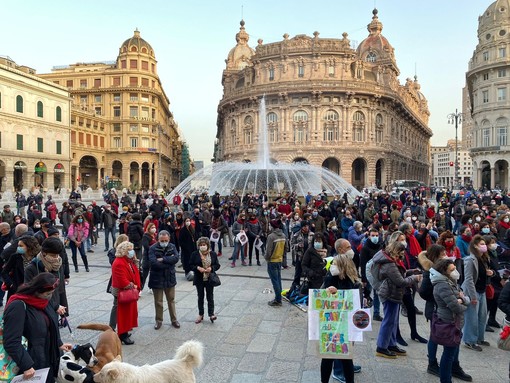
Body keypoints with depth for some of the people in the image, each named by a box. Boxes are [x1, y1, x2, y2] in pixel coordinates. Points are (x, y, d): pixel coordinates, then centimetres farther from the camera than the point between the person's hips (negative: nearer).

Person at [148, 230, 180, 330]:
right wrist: (169, 261, -18)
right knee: (158, 302, 12)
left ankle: (174, 320, 30)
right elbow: (154, 263, -25)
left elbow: (176, 258, -18)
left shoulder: (172, 247, -2)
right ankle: (158, 321, 29)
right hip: (157, 279, -2)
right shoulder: (153, 248, -13)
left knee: (171, 300, 16)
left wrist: (163, 259, -23)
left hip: (170, 278, 2)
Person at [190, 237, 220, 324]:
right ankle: (201, 315, 25)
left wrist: (211, 268, -17)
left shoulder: (213, 254, -2)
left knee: (210, 297, 4)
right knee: (200, 297, 12)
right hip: (199, 279, 0)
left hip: (210, 279, 0)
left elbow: (217, 265, 2)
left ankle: (211, 314, 12)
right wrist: (197, 268, -19)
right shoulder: (195, 254, -4)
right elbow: (190, 265, -1)